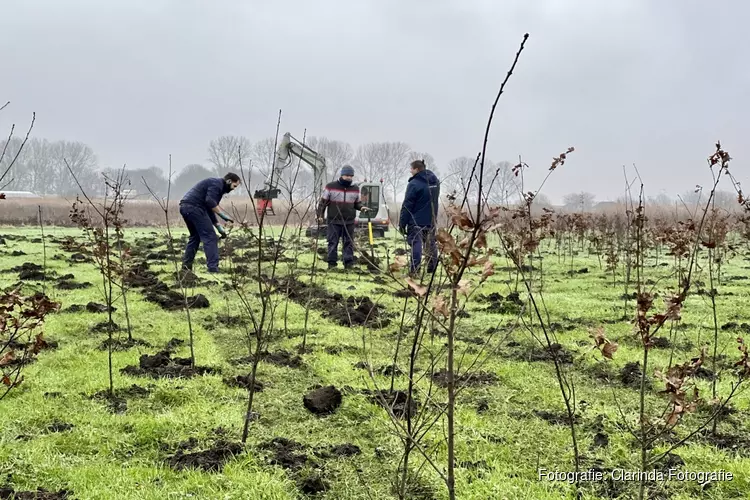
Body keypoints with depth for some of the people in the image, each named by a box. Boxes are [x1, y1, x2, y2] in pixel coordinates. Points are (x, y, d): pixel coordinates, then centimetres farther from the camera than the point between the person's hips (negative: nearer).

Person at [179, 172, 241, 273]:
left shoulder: (216, 185, 27)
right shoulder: (217, 183, -2)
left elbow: (209, 210, 27)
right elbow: (209, 201, -20)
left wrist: (219, 227, 22)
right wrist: (223, 214, -17)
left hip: (184, 207, 10)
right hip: (194, 207, -10)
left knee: (195, 236, 25)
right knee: (210, 238, -7)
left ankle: (186, 266, 25)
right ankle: (213, 269, -11)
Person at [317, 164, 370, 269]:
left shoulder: (355, 188, 7)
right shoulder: (331, 186, -4)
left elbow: (357, 203, 18)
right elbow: (323, 202, 2)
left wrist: (361, 207, -4)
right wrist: (320, 215, -3)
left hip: (349, 222, 3)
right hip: (334, 221, -3)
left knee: (349, 243, 4)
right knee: (333, 242, 1)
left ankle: (348, 263, 10)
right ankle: (332, 263, 8)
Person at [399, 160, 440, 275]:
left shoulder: (414, 184, -15)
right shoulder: (435, 181, 8)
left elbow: (407, 205, -14)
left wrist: (402, 223, -12)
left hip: (416, 221, -7)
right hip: (432, 220, 7)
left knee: (416, 244, -5)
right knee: (431, 244, 14)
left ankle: (414, 269, -12)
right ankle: (432, 269, 21)